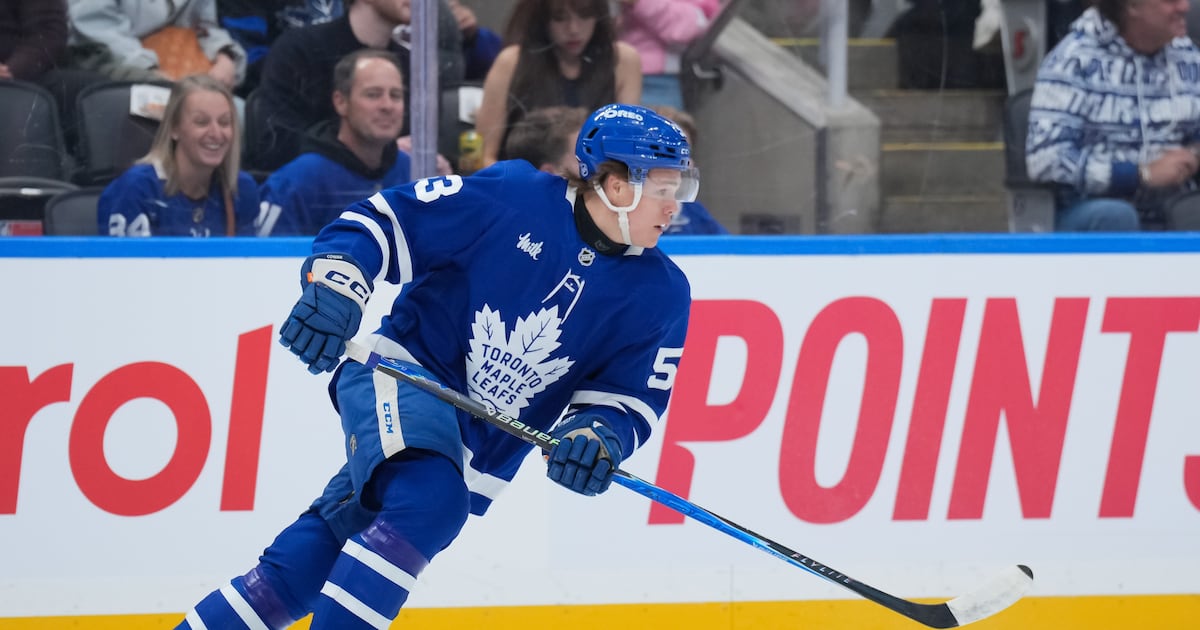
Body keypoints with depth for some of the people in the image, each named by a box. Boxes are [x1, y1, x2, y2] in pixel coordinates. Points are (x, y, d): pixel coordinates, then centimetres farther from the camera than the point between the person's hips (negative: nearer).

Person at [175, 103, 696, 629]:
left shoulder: (660, 295, -3)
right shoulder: (511, 199, -14)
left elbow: (628, 400, -1)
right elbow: (383, 221, -9)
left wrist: (597, 436, -22)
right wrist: (332, 286, -24)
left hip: (480, 450, 4)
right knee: (429, 501, -34)